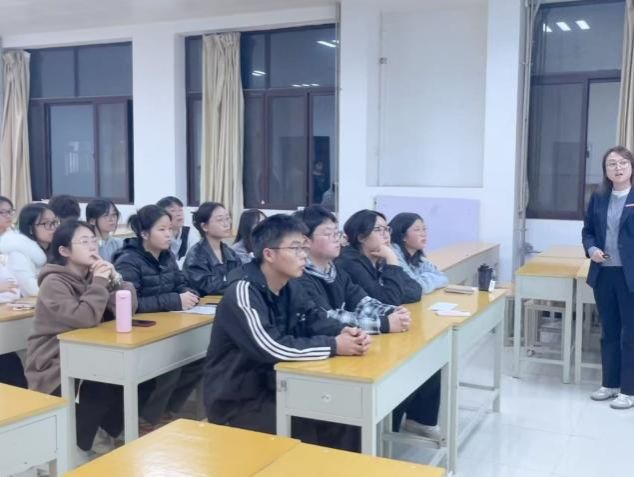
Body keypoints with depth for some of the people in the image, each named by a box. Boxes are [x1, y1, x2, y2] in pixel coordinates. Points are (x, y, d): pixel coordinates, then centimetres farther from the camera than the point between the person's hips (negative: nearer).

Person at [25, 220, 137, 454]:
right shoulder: (54, 283, -16)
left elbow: (128, 308, -1)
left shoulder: (93, 274, 6)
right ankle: (75, 441, -2)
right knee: (112, 384, -24)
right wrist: (99, 284, -21)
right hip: (55, 368, -7)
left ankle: (111, 430, 10)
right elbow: (84, 319, -30)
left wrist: (114, 279, -14)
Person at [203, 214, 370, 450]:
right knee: (305, 432, -23)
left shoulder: (289, 287, 2)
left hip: (273, 386, 7)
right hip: (236, 402, -7)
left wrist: (345, 332, -15)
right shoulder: (242, 292, -23)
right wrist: (334, 346, -25)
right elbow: (271, 348, -32)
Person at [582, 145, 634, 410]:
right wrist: (591, 249, -7)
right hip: (603, 273, 4)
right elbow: (587, 230, 14)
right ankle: (609, 384, 27)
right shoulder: (598, 198, 6)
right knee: (608, 331, 14)